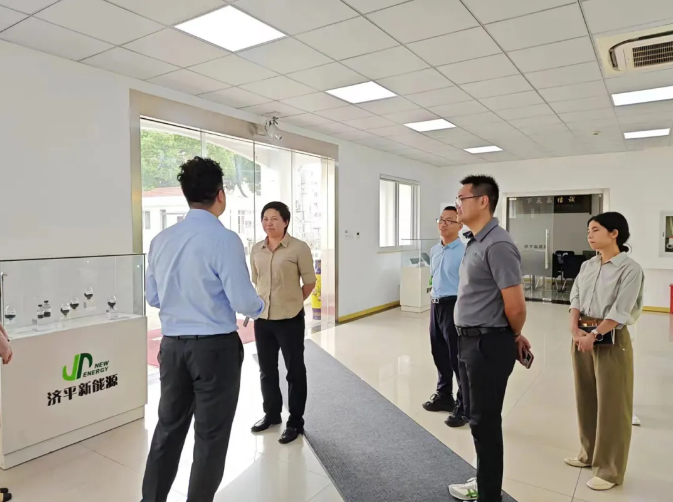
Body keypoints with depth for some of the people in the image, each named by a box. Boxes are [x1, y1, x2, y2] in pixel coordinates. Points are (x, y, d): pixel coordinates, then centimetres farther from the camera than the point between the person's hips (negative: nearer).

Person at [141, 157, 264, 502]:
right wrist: (260, 307, 6)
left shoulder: (161, 239, 1)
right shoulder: (224, 239, -17)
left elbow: (153, 297, 10)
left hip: (172, 343, 6)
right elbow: (243, 301, -16)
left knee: (169, 427, 21)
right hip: (215, 346, -6)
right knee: (210, 435, 11)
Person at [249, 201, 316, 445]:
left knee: (294, 371, 7)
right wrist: (259, 303, 11)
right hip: (262, 319, 6)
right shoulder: (256, 250, 5)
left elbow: (310, 282, -4)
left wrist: (291, 302, 2)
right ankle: (271, 413, 37)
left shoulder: (299, 248, -11)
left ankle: (295, 422, 22)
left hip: (290, 319, -5)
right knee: (266, 370, 18)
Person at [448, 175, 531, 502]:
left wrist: (514, 337, -3)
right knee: (476, 416, 21)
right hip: (470, 341, 10)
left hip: (489, 344, -10)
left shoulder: (497, 245, -21)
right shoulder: (475, 242, 11)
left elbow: (516, 307, -22)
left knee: (485, 422, 4)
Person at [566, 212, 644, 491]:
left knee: (611, 406, 3)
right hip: (584, 337, 7)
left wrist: (594, 335, -17)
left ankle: (609, 470, 17)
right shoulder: (587, 266, 9)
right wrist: (575, 331, -10)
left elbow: (620, 311, -16)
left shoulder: (630, 269, -11)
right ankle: (589, 454, 33)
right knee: (585, 399, 16)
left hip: (611, 340, -6)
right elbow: (575, 299, 4)